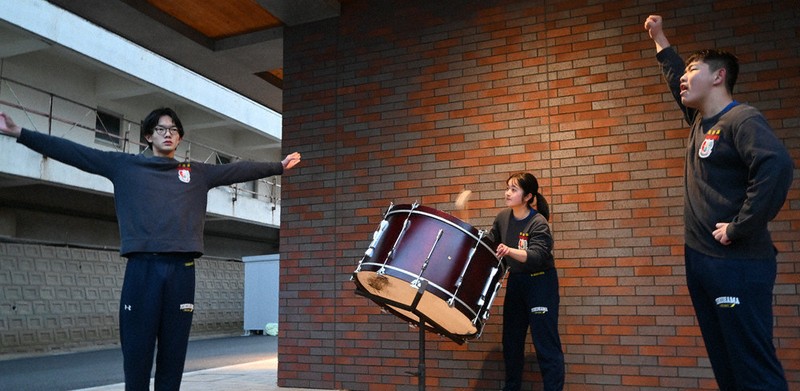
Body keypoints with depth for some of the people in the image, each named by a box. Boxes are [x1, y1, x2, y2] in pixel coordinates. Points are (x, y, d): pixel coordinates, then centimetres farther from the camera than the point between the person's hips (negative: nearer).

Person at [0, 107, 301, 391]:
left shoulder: (198, 173, 17)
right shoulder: (125, 165, 12)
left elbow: (240, 170, 19)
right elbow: (71, 152, 10)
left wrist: (279, 166, 17)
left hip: (181, 270, 1)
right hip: (142, 268, -1)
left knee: (174, 351, 4)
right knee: (136, 349, 0)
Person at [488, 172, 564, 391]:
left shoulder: (539, 223, -18)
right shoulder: (503, 218, 1)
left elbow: (537, 256, -29)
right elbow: (489, 243, 13)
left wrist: (510, 251, -44)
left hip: (541, 283, -7)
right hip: (515, 281, 7)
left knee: (545, 343, -6)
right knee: (511, 341, 13)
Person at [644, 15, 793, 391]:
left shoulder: (741, 119, -10)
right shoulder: (700, 120, 15)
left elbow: (777, 166, -28)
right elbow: (677, 80, 34)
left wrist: (740, 227, -23)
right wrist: (659, 39, 39)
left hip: (738, 264, -9)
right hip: (700, 260, 9)